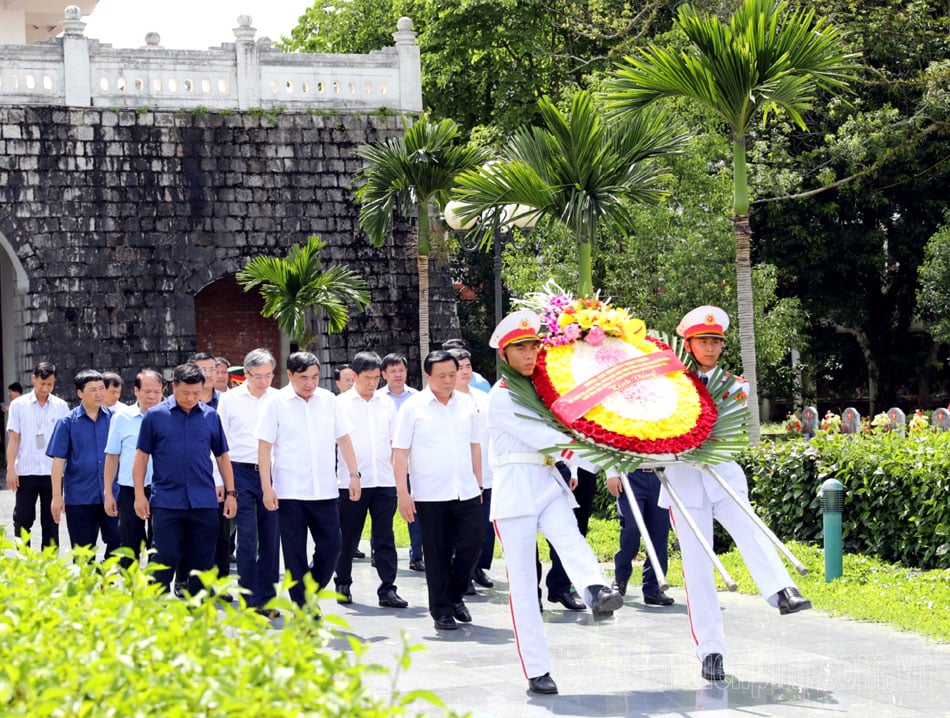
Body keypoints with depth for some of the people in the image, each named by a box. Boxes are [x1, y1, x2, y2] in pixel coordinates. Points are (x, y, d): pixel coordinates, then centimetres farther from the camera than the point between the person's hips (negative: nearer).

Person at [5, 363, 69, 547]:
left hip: (52, 473, 1)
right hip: (26, 472, -1)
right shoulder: (19, 405, 3)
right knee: (22, 520, 2)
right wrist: (11, 469, -5)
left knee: (51, 522, 6)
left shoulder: (61, 406, 5)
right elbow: (13, 439, 1)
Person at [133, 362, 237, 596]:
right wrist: (140, 495, -2)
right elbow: (142, 456, 4)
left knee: (203, 561, 7)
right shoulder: (155, 416, 0)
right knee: (164, 560, -4)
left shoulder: (211, 416, 7)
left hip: (204, 503, 3)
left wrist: (230, 493, 10)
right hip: (166, 502, -3)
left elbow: (222, 456, 14)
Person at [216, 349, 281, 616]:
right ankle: (250, 600, -2)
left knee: (271, 538, 4)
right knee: (247, 537, -6)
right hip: (242, 473, -2)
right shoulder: (230, 399, 3)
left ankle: (267, 598, 13)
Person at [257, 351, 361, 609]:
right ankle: (301, 609, 9)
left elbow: (343, 438, 13)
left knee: (331, 544, -1)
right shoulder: (277, 403, -3)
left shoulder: (328, 400, 6)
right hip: (289, 491, -3)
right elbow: (264, 446, -3)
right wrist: (266, 487, -8)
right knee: (295, 552, 2)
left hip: (324, 489, 3)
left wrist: (354, 474, 7)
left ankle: (310, 594, 20)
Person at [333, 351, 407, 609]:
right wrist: (350, 472, -7)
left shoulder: (386, 404, 12)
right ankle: (343, 584, 21)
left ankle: (388, 589, -1)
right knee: (348, 537, 6)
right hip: (352, 481, -2)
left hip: (384, 481, 3)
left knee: (384, 537, -1)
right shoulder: (341, 403, 1)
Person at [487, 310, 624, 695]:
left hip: (549, 484, 4)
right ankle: (537, 671, -2)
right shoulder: (500, 397, -4)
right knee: (523, 581, -3)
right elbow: (541, 439, -13)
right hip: (515, 488, -4)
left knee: (569, 538, -28)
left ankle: (597, 592, -58)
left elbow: (565, 430, 22)